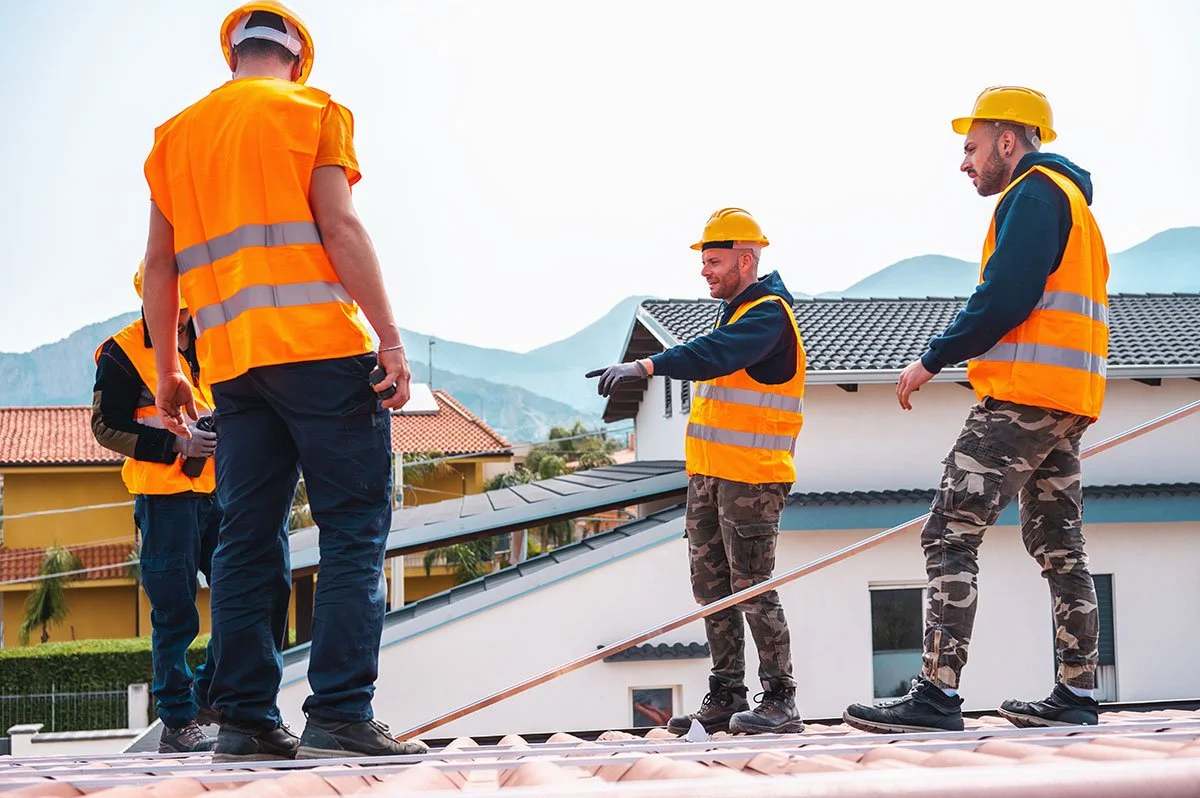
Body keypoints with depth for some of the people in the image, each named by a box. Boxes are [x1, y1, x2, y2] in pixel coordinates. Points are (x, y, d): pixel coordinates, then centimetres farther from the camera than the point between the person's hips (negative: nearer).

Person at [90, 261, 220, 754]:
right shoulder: (123, 352, -3)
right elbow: (106, 427, -6)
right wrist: (176, 444, -16)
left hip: (219, 495, 6)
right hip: (164, 499, -6)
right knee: (176, 617, -4)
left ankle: (209, 697, 16)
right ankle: (177, 723, 4)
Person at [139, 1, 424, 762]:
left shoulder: (177, 134, 18)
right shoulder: (311, 110, 3)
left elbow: (160, 263, 15)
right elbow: (340, 226, -8)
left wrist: (166, 369, 20)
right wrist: (391, 339, -11)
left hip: (231, 359, 5)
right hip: (320, 348, -5)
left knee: (249, 538, 7)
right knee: (355, 528, -4)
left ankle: (246, 719, 3)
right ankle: (341, 712, -12)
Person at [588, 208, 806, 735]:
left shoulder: (768, 315, -13)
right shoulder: (736, 312, 19)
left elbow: (716, 354, -31)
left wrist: (646, 366, -40)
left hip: (751, 478, -10)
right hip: (708, 474, 10)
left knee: (751, 588, -8)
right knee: (712, 587, 10)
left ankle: (780, 702, -2)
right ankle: (725, 698, 17)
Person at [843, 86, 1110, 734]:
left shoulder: (1033, 192, -7)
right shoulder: (1070, 198, 24)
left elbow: (1004, 298, -18)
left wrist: (933, 359, -12)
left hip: (1022, 394, -11)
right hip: (1067, 403, 11)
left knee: (949, 536, -13)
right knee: (1058, 546, 12)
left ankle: (937, 695, -19)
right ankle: (1076, 697, 14)